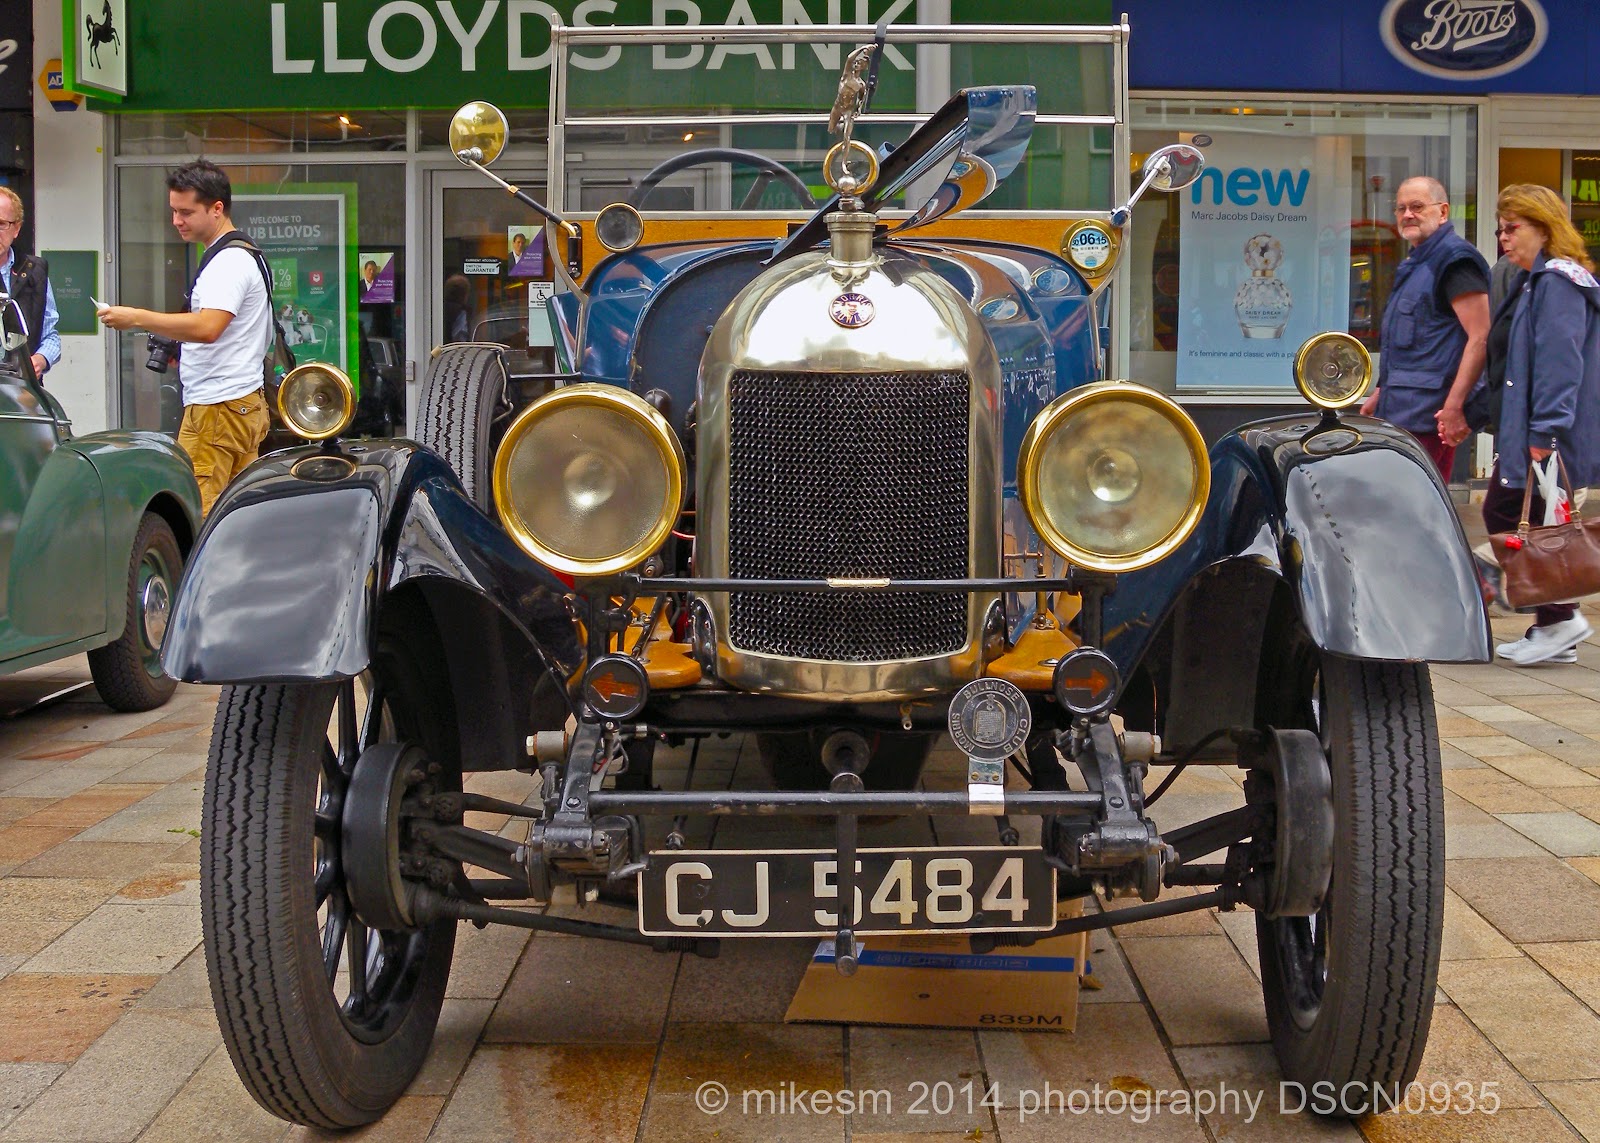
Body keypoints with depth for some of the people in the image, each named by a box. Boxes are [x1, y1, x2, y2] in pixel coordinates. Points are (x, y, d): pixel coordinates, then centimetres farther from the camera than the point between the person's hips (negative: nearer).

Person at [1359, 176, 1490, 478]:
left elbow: (1481, 337, -18)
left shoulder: (1454, 258, -9)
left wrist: (1454, 406, -24)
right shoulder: (1413, 265, 22)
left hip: (1427, 417, -10)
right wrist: (1381, 393, 28)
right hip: (1400, 412, 10)